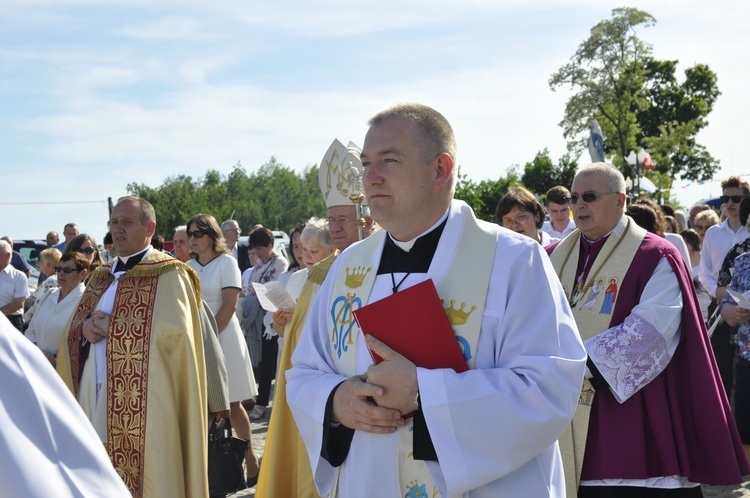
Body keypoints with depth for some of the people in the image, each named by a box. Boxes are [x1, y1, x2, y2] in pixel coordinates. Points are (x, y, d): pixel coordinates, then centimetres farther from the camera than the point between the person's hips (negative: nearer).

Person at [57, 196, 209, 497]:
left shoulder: (168, 275, -4)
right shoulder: (102, 277, 18)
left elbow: (173, 331, -17)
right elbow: (73, 329, 18)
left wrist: (112, 326, -13)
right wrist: (85, 328, -6)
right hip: (96, 398, 6)